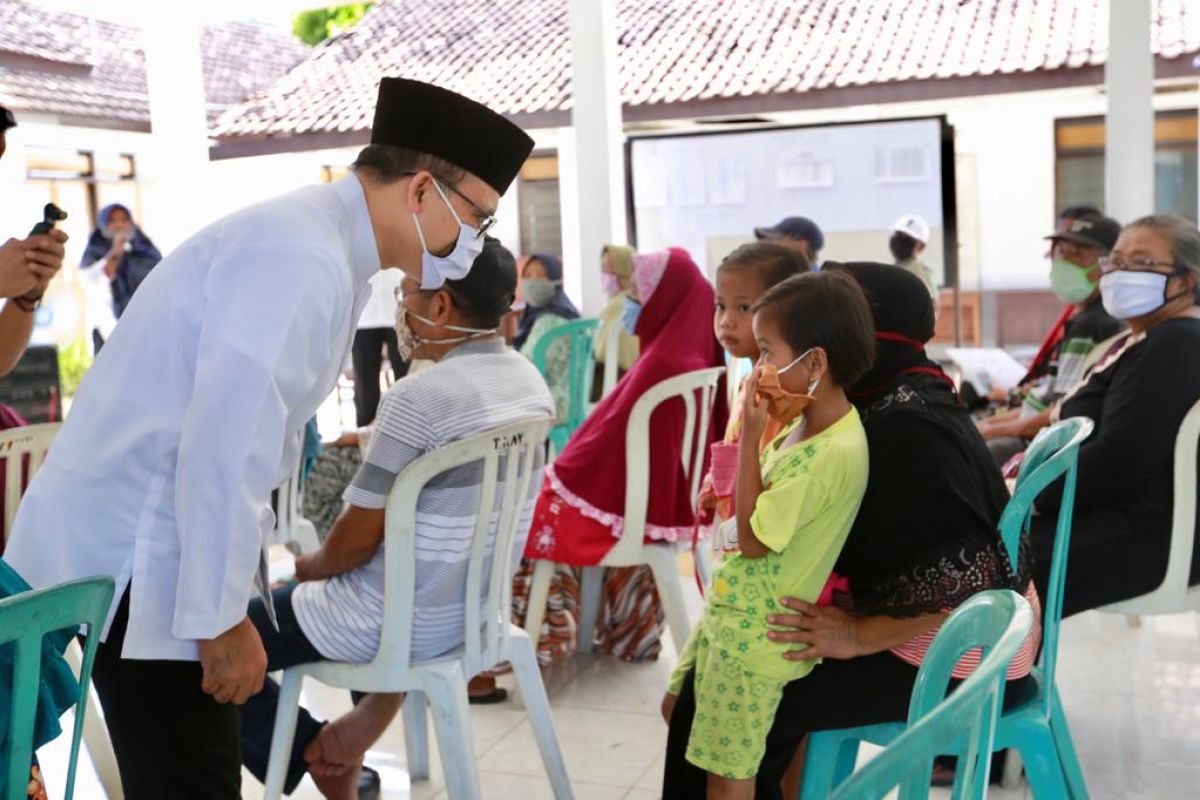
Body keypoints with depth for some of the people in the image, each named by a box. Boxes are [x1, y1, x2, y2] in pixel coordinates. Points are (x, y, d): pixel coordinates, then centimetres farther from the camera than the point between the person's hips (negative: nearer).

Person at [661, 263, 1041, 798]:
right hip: (944, 631, 9)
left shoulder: (905, 427, -25)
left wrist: (859, 637, -22)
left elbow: (960, 573, -29)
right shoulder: (892, 403, 4)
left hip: (953, 659, -9)